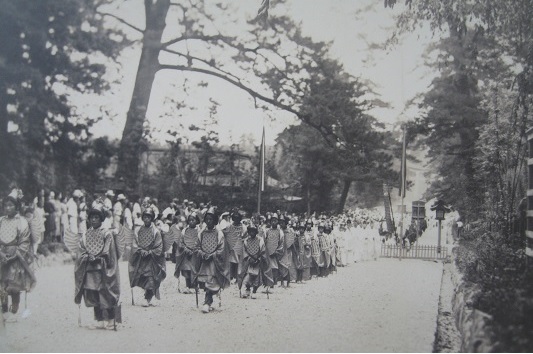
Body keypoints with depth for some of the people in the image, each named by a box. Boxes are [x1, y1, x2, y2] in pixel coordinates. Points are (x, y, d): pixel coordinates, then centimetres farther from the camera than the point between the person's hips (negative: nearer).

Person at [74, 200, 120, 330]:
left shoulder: (106, 233, -3)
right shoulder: (87, 234, 12)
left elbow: (108, 252, -6)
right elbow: (82, 250, 10)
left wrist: (96, 257, -12)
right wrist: (87, 257, -8)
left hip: (103, 269, -5)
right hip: (89, 268, 5)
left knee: (105, 295, -6)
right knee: (93, 296, 7)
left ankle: (109, 321, -1)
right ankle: (100, 321, 14)